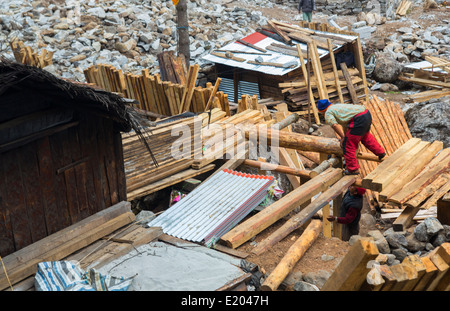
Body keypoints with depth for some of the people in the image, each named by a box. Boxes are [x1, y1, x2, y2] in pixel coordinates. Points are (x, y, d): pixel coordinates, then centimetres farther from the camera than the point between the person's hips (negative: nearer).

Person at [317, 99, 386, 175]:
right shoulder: (337, 106, 29)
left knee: (348, 144, 2)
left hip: (359, 120, -9)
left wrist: (343, 137, -1)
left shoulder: (328, 113, 3)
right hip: (367, 114, 9)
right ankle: (381, 152, 51)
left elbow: (335, 125, -13)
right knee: (365, 136, 35)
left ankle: (353, 169, 9)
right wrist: (345, 135, 48)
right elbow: (344, 124, 38)